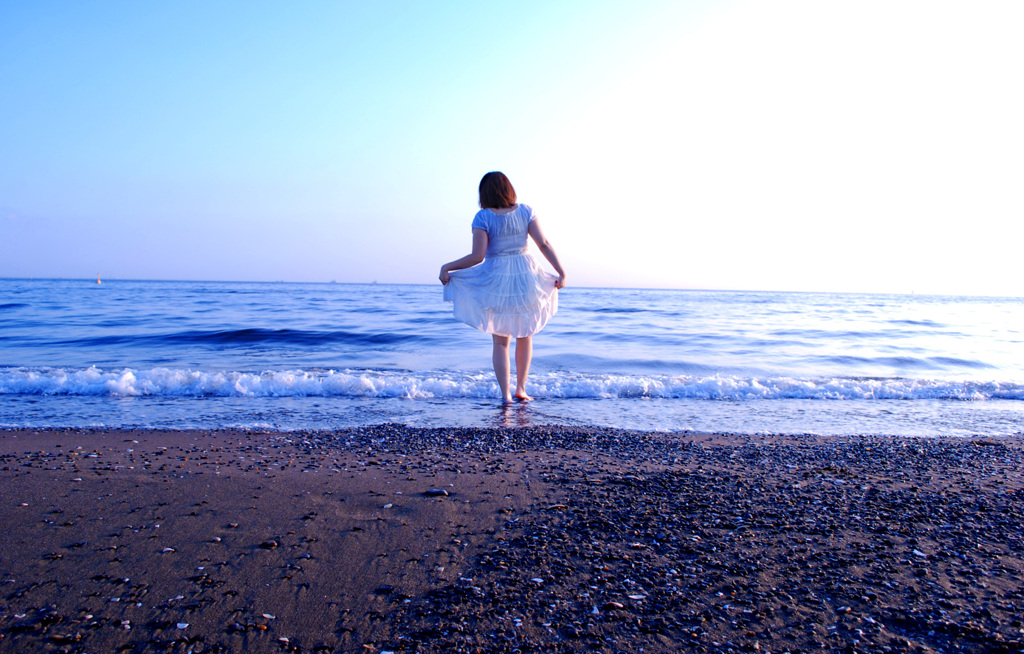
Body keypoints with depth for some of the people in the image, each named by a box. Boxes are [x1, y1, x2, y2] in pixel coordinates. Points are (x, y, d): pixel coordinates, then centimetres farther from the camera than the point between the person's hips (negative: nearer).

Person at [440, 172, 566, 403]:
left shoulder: (483, 217, -9)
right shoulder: (525, 211, -1)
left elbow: (477, 257, -14)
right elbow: (544, 244, -6)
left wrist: (447, 267, -5)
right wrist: (561, 272, 0)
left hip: (496, 280, -2)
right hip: (526, 278, 2)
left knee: (500, 341, 9)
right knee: (525, 335, 20)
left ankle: (505, 394, 4)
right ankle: (521, 388, 18)